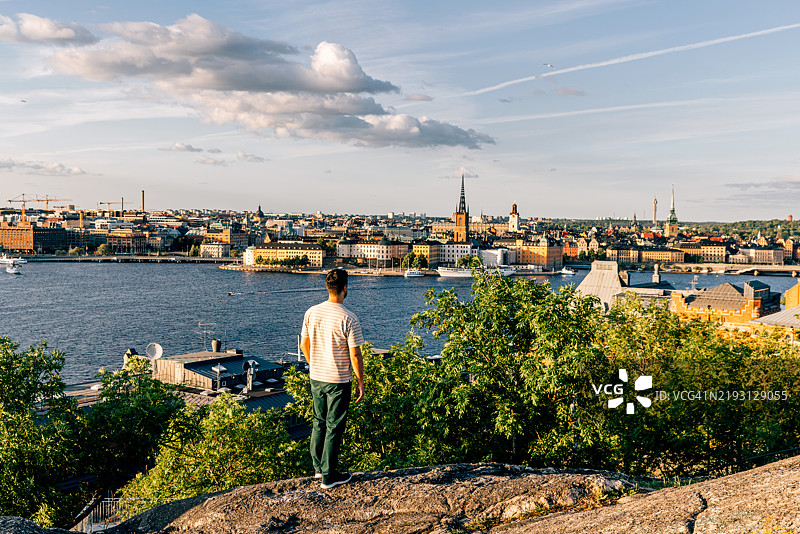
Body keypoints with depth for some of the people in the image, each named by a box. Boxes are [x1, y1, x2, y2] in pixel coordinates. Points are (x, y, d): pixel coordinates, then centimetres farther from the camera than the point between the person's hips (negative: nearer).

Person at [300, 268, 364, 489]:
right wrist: (360, 381, -3)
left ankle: (318, 467, 31)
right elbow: (355, 356, -16)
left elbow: (304, 344, 9)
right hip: (339, 381, -5)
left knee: (319, 422, 20)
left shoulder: (311, 313, -2)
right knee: (334, 427, 5)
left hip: (316, 378, 5)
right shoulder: (349, 319, -19)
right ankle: (329, 476, 14)